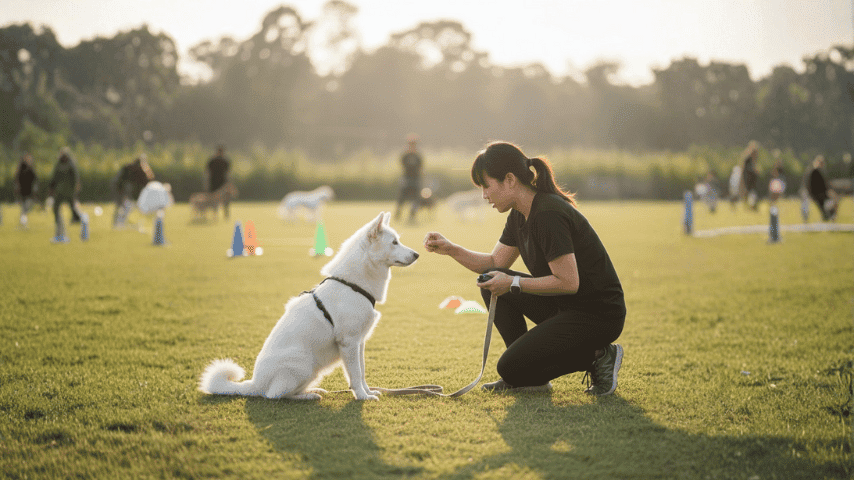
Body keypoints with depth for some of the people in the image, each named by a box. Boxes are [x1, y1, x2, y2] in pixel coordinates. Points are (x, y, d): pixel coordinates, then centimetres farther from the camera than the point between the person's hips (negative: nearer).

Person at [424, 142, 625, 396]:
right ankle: (529, 377, 9)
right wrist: (450, 249, 4)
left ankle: (597, 357, -3)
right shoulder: (520, 215, 6)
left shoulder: (549, 215, -23)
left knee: (511, 368, -15)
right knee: (492, 285, 6)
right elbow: (495, 262, 17)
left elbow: (568, 282, -25)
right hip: (563, 307, 10)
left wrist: (513, 284, -17)